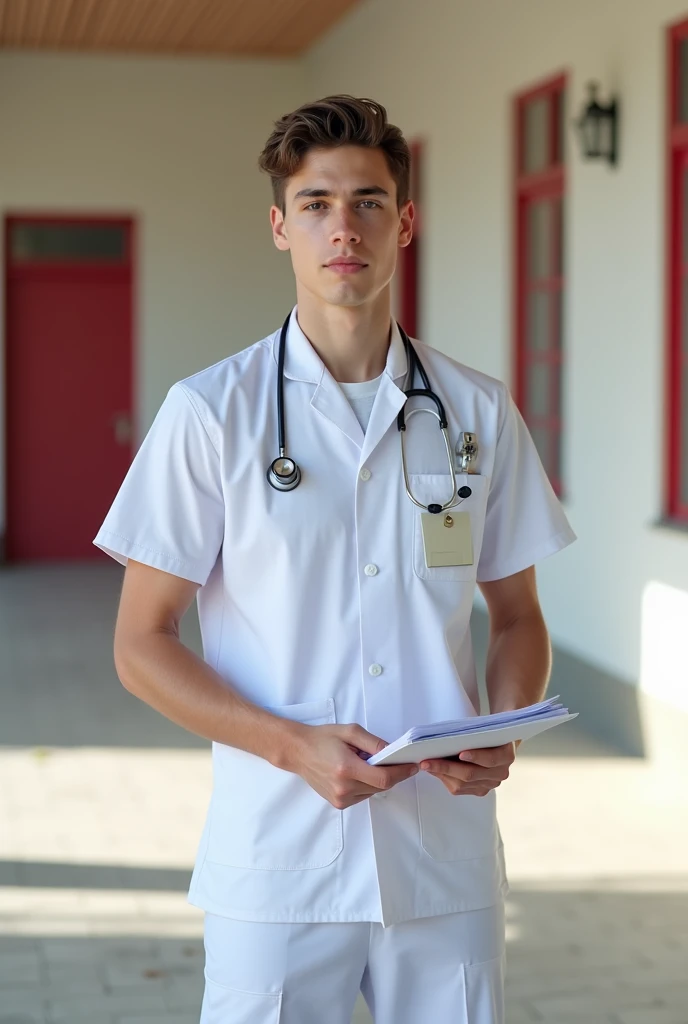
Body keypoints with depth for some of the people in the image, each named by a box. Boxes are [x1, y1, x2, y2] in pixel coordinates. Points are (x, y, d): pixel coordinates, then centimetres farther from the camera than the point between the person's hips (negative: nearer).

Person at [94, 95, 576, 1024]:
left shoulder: (479, 413, 5)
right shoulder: (210, 414, -3)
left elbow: (517, 617, 13)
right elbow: (142, 644, -2)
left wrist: (501, 734, -7)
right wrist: (295, 746, -16)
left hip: (447, 858, 2)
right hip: (278, 864, -2)